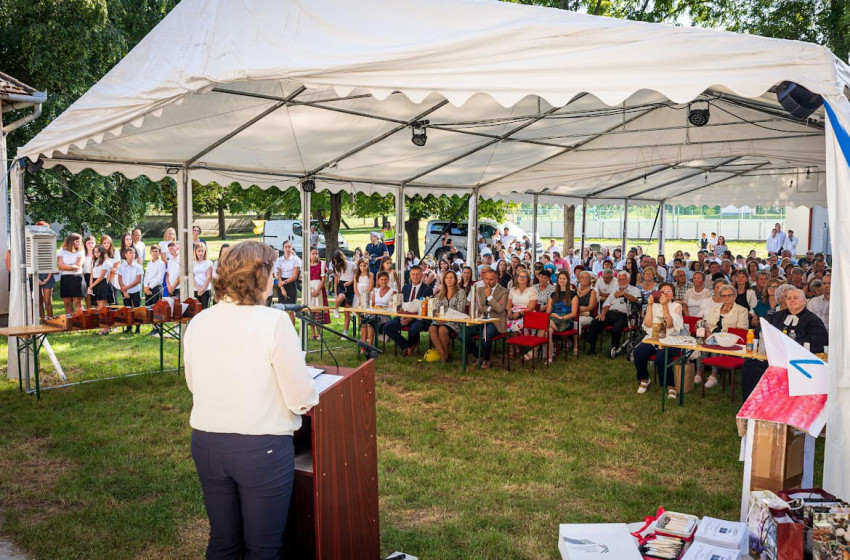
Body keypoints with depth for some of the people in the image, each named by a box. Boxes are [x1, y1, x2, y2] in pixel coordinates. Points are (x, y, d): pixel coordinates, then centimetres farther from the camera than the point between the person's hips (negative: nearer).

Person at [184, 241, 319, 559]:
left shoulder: (197, 323, 0)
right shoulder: (274, 322, -17)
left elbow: (193, 384, 13)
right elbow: (302, 399, -16)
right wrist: (308, 399, 5)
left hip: (206, 443, 5)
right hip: (262, 448, -5)